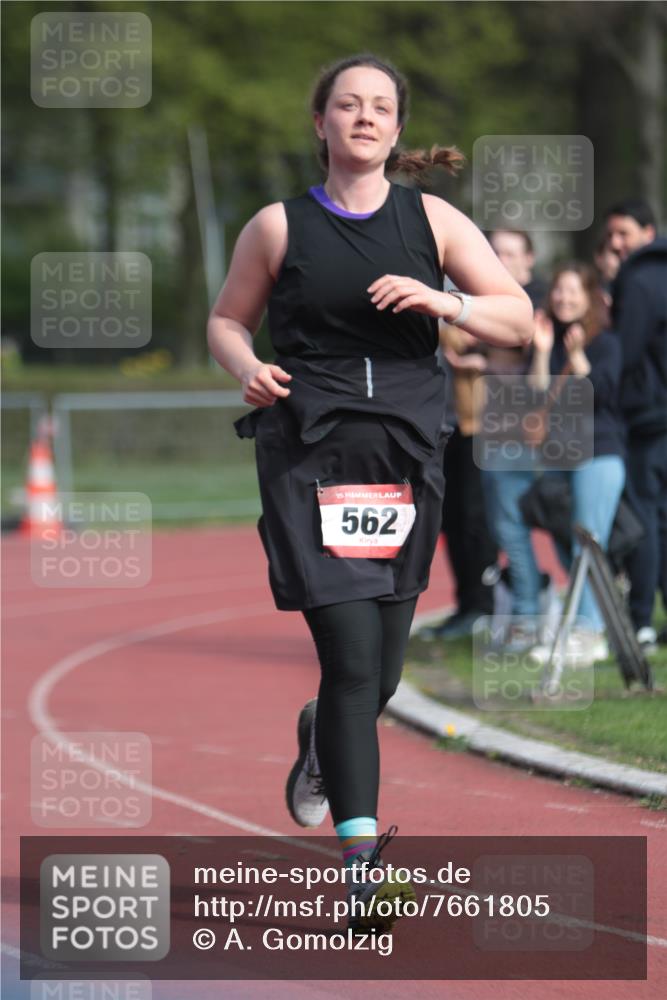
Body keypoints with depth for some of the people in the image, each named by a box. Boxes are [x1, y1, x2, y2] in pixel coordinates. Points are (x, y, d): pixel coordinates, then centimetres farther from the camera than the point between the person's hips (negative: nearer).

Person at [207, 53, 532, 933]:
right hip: (309, 456, -3)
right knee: (352, 655, -15)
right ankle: (362, 861, -15)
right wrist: (248, 368, -6)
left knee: (379, 673, 9)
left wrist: (442, 301, -13)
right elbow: (226, 321, 16)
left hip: (407, 455, 3)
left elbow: (520, 320, 5)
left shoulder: (433, 222, 8)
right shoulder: (280, 227, 5)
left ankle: (322, 738, 46)